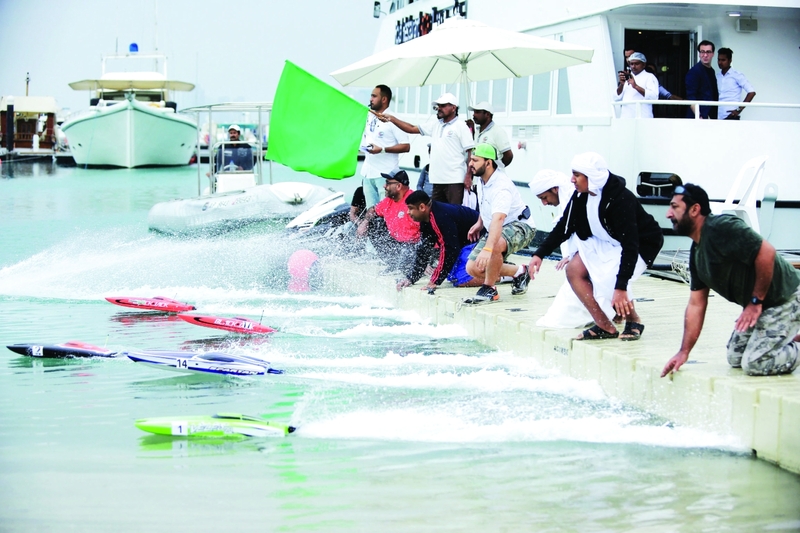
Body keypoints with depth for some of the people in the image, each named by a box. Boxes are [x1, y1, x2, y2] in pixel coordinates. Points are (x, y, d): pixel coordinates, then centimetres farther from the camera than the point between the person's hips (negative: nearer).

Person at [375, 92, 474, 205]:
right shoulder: (435, 124, 15)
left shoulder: (461, 127, -4)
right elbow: (412, 129, 16)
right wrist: (391, 119, 6)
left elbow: (471, 152, -8)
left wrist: (468, 176, -14)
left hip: (454, 181, -7)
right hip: (438, 180, 7)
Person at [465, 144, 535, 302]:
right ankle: (519, 272, 14)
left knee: (495, 245, -42)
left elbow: (498, 219, -47)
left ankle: (489, 288, -20)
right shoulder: (481, 178, -4)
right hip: (493, 229, 9)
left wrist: (487, 249, -59)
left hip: (520, 225, -9)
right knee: (473, 268, -5)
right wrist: (480, 222, 18)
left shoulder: (501, 186, -32)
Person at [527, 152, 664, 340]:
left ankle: (633, 322, 1)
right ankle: (605, 327, -3)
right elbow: (564, 227, 3)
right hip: (604, 244, 8)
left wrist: (621, 287, -41)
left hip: (642, 245, -8)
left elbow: (630, 246, -36)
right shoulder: (581, 195, -11)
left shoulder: (621, 200, -33)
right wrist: (540, 254, -5)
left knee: (609, 280, -28)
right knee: (574, 270, -10)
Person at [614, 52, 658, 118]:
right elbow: (617, 98, 14)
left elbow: (654, 97, -10)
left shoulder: (650, 77, 6)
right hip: (625, 118, 5)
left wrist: (636, 86, -19)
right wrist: (621, 84, -4)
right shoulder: (627, 78, 22)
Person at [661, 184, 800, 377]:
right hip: (759, 307, 10)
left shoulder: (721, 228, -23)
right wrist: (683, 352, 5)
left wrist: (756, 301, -22)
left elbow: (766, 252, -30)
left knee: (754, 364, -13)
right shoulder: (696, 253, 6)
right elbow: (696, 305, 9)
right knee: (736, 358, 15)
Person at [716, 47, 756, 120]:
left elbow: (752, 92, -9)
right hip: (717, 117, 6)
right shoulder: (717, 76, 13)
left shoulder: (736, 75, -3)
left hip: (730, 117, -6)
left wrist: (739, 110, -12)